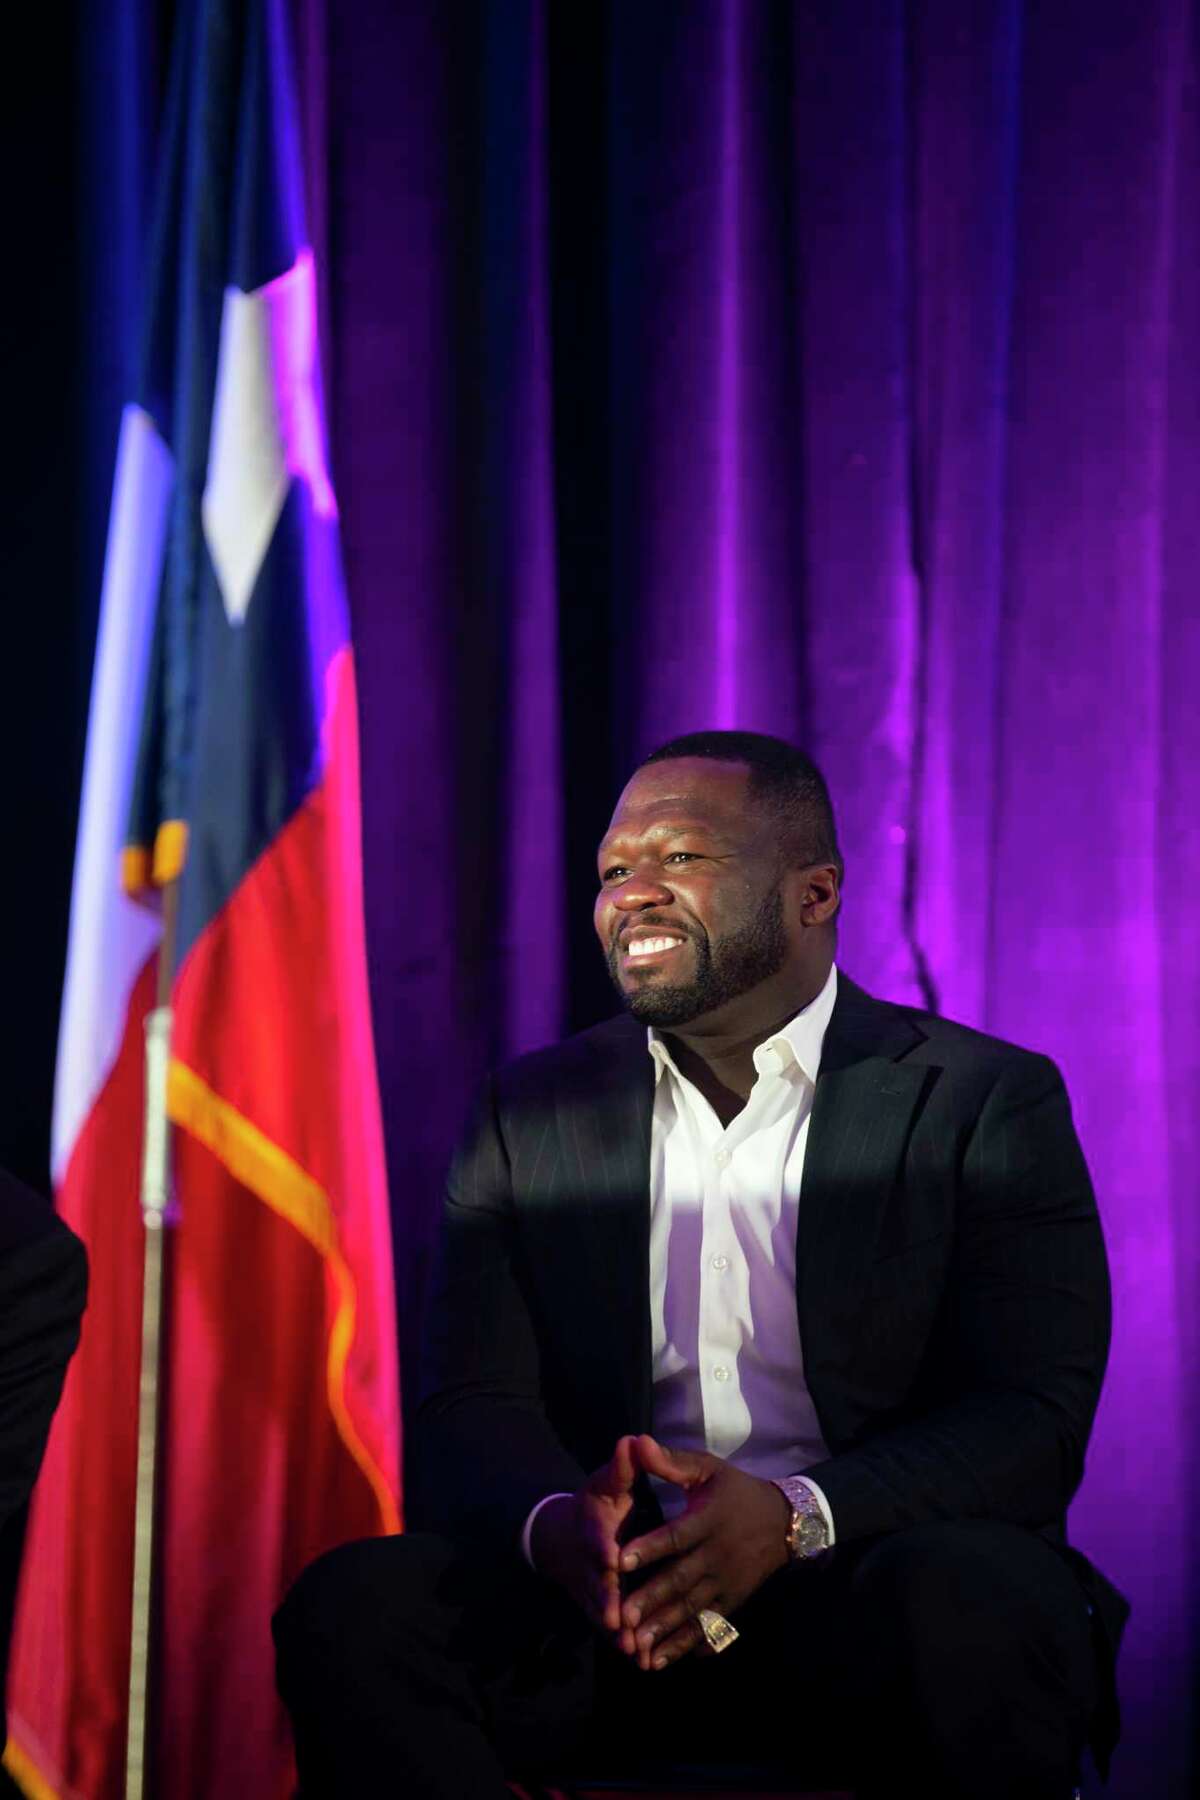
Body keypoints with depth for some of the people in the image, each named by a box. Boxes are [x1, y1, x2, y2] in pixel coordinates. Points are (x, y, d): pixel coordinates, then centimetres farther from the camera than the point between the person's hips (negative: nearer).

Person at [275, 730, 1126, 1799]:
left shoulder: (990, 1105, 3)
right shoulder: (533, 1117, 13)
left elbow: (1037, 1419, -7)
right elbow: (469, 1407, 4)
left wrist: (797, 1515, -26)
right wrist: (555, 1524, -21)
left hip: (862, 1599, -2)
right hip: (609, 1607, 2)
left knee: (965, 1601, -36)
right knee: (355, 1602, -25)